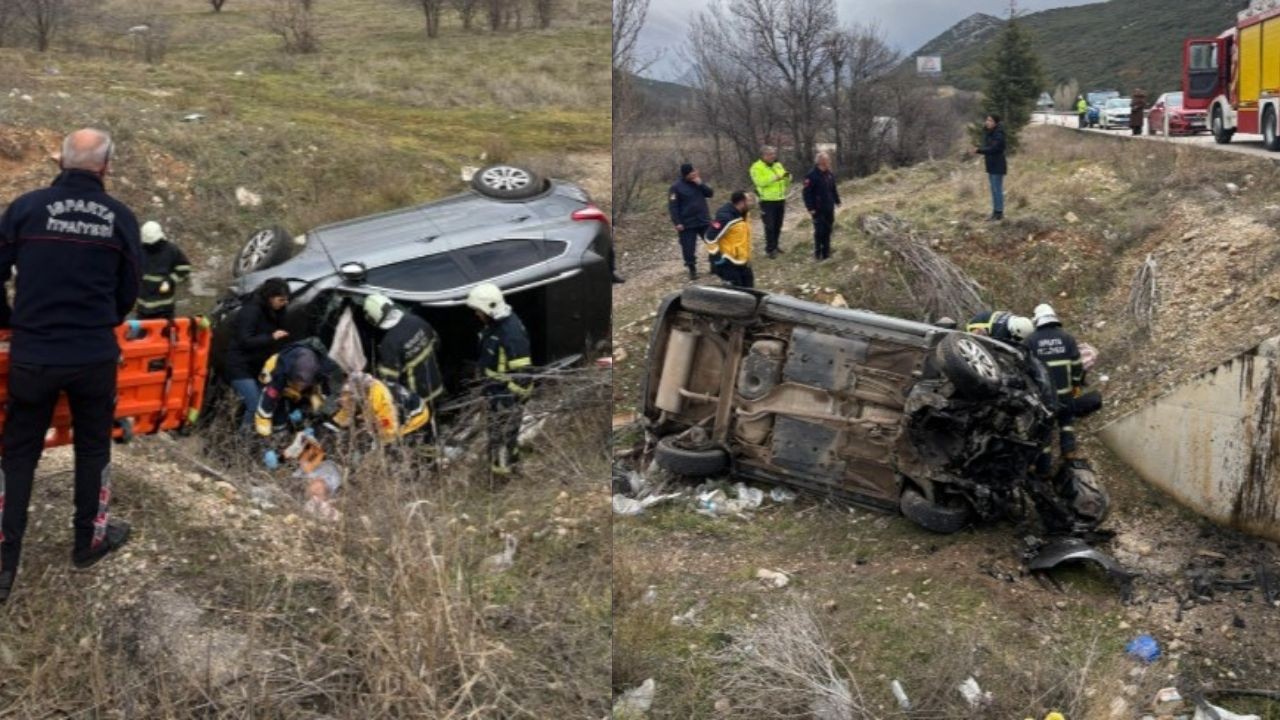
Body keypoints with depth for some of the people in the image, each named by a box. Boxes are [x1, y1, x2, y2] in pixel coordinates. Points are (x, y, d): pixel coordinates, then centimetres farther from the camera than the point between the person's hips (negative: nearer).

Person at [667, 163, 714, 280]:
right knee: (689, 248, 0)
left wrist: (701, 184, -13)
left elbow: (710, 193, 2)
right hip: (687, 224, -4)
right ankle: (692, 271, 14)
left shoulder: (698, 182, 8)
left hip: (704, 221, 4)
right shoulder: (676, 187, -9)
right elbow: (673, 206, -10)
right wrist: (677, 223, -16)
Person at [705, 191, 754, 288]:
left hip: (743, 263, 10)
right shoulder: (725, 217, -22)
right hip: (729, 263, -10)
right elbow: (711, 238, -22)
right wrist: (718, 258, -19)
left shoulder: (742, 215, 9)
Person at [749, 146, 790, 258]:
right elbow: (760, 181, -23)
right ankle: (769, 249, 0)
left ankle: (775, 245, 27)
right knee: (770, 226, -7)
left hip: (780, 200, 6)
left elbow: (785, 182, 12)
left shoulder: (778, 165, 12)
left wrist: (787, 177, -12)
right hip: (767, 201, -6)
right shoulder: (757, 167, -8)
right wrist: (774, 178, -29)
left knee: (778, 225, 13)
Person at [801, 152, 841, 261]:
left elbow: (834, 189, 21)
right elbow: (807, 193, -15)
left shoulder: (829, 175, 9)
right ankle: (818, 254, 4)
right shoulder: (812, 175, -14)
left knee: (828, 230, 9)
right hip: (818, 209, -7)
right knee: (819, 231, -6)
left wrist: (837, 201, 16)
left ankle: (826, 253, 18)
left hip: (829, 208, 7)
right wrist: (810, 207, -18)